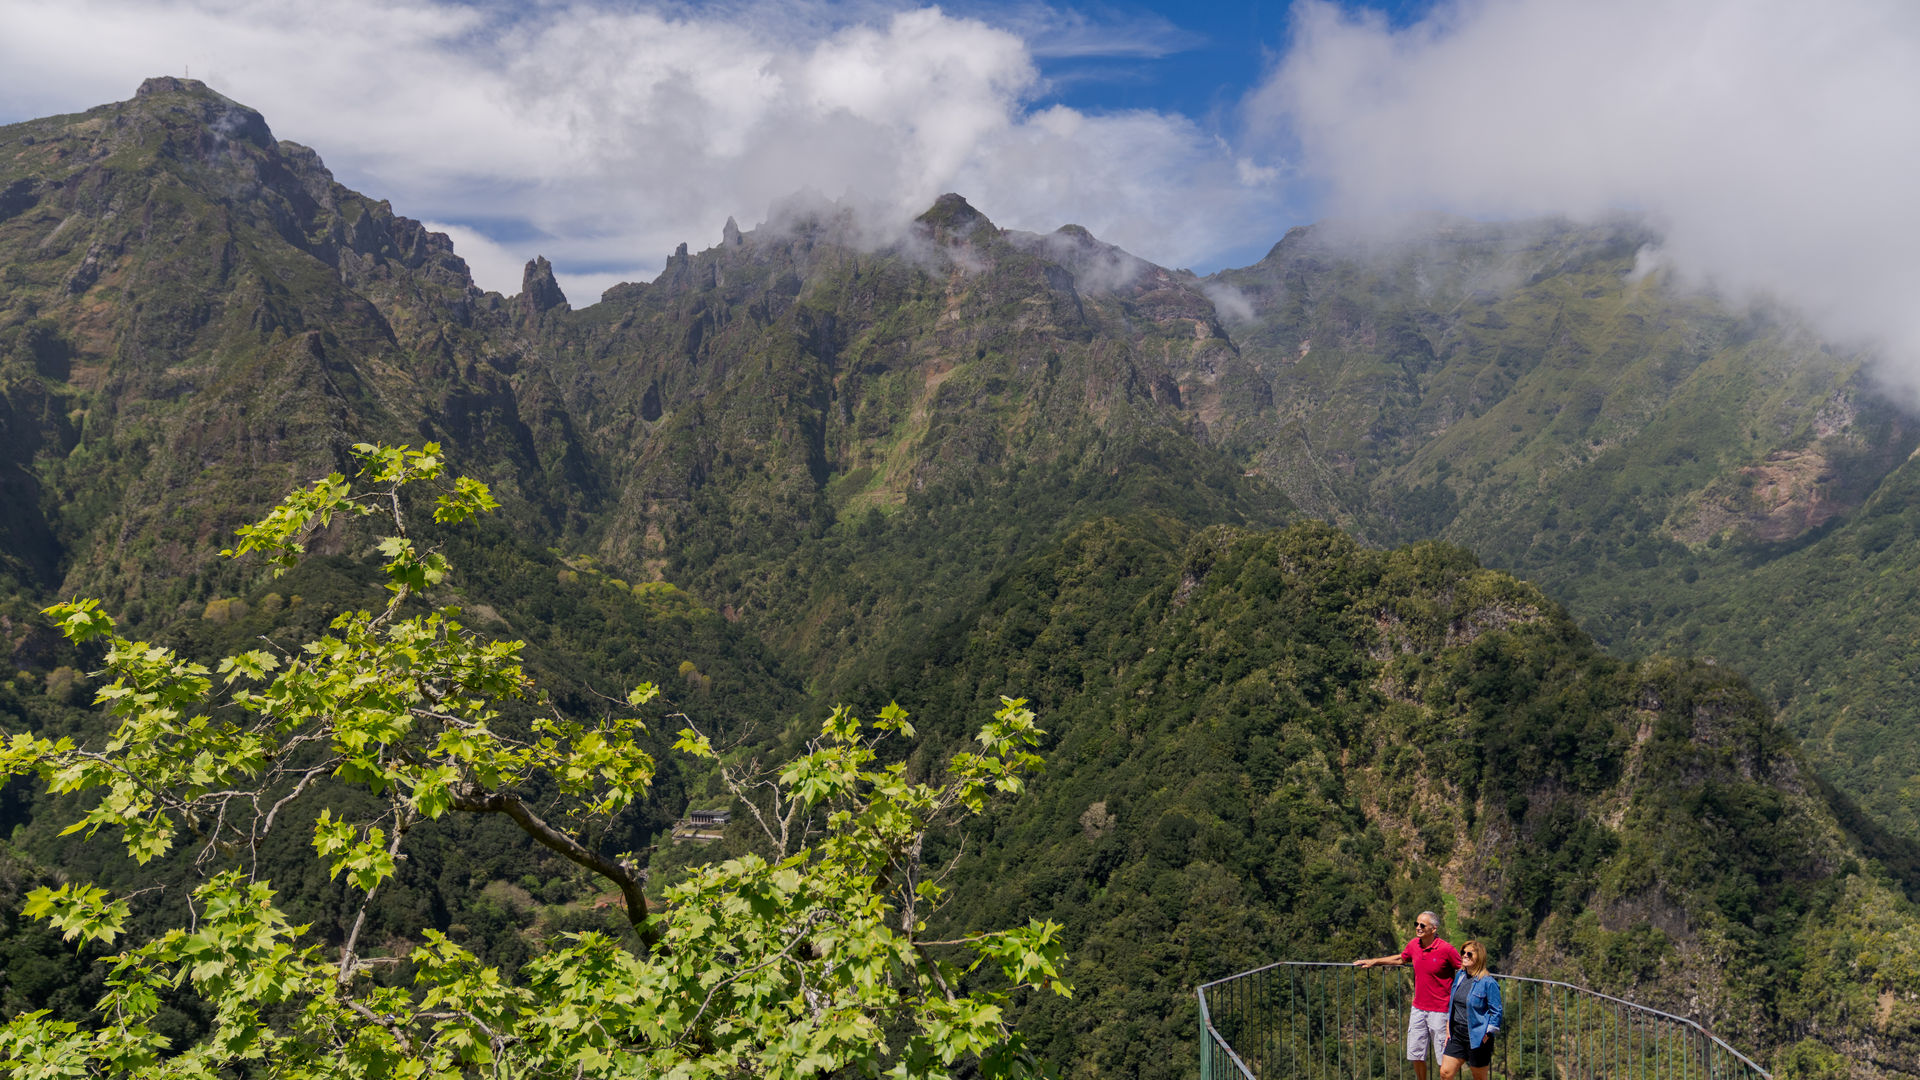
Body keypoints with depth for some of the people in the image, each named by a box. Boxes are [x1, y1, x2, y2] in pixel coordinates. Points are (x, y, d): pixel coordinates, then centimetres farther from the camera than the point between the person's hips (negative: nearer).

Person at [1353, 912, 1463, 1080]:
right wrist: (1373, 962, 23)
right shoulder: (1413, 945, 2)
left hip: (1439, 1011, -6)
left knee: (1443, 1058, 2)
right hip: (1418, 1008, 6)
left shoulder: (1446, 949, -16)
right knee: (1415, 1053, 12)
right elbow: (1400, 959, 22)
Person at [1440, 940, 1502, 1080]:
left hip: (1477, 1038, -6)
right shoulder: (1459, 976, 8)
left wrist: (1487, 1036, -13)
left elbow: (1497, 1012, -11)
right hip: (1457, 1034, 6)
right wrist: (1448, 1029, 13)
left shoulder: (1488, 982, -13)